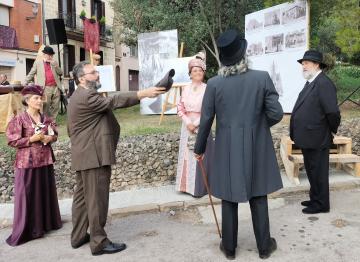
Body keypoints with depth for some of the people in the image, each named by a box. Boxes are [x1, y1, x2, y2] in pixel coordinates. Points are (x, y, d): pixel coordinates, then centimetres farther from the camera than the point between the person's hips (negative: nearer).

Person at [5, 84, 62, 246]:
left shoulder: (46, 119, 6)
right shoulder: (19, 120, -9)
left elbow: (55, 135, 15)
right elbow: (12, 141, -10)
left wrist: (50, 138, -7)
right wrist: (32, 139, -19)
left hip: (45, 160, 5)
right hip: (27, 161, -5)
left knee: (46, 192, 14)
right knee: (28, 195, 0)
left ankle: (47, 222, 29)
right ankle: (26, 230, 11)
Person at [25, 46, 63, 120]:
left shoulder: (54, 63, 17)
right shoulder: (38, 63, 9)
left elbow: (60, 73, 8)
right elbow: (31, 74, 9)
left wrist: (54, 64, -2)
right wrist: (24, 84, 3)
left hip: (56, 87, 3)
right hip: (45, 88, -3)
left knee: (55, 107, 5)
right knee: (45, 108, -3)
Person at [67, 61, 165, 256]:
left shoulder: (78, 97, 19)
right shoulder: (86, 96, -15)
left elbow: (70, 129, 25)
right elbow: (114, 101, -27)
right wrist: (144, 93, -31)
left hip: (84, 156, 11)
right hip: (94, 156, -11)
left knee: (82, 197, 15)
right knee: (96, 199, -5)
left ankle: (78, 236, 25)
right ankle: (99, 242, 3)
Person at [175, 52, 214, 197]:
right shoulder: (185, 89, 9)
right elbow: (180, 108, 7)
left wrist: (196, 123, -14)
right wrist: (188, 122, -8)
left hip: (201, 126, -4)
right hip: (187, 126, 4)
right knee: (187, 155, 7)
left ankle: (200, 187, 7)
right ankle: (187, 185, 17)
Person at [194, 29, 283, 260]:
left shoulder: (214, 83, -7)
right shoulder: (262, 78, -8)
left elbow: (206, 120, -3)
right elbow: (276, 114, -8)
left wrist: (200, 148, 10)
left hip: (228, 148, 0)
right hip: (256, 147, 0)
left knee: (229, 198, 11)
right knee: (258, 197, 13)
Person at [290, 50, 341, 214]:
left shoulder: (324, 84, -18)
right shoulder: (310, 83, 13)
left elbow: (333, 112, -24)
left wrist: (332, 131, -10)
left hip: (316, 139, -9)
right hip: (307, 138, 9)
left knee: (318, 172, 4)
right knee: (312, 171, 20)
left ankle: (321, 204, 18)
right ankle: (315, 199, 35)